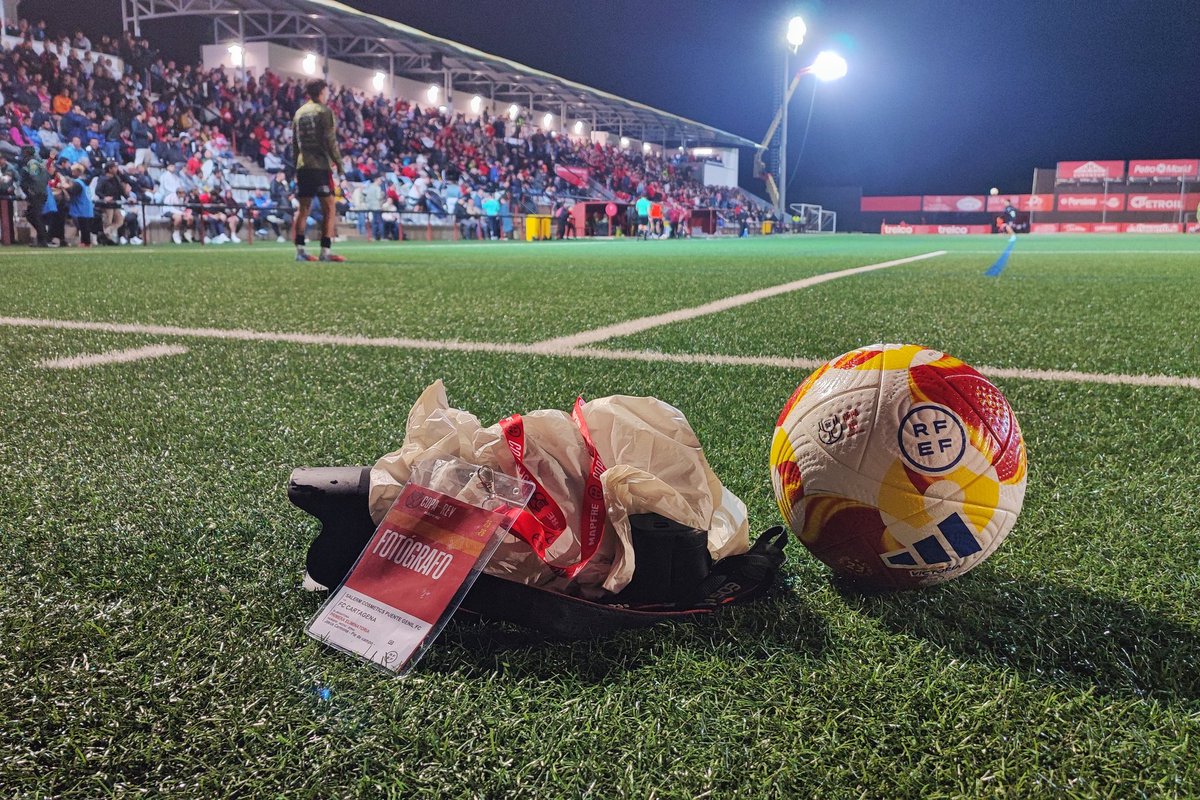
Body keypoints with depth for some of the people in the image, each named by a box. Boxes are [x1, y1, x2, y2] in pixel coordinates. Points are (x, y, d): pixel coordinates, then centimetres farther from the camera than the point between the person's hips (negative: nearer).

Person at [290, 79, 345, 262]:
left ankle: (300, 250, 8)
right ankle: (325, 252, -9)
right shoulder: (324, 111, -5)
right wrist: (338, 161, -2)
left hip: (302, 165, 7)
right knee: (329, 207, -3)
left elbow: (294, 141, 17)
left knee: (303, 208, 9)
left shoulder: (299, 112, 15)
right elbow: (330, 140, -11)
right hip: (320, 164, -7)